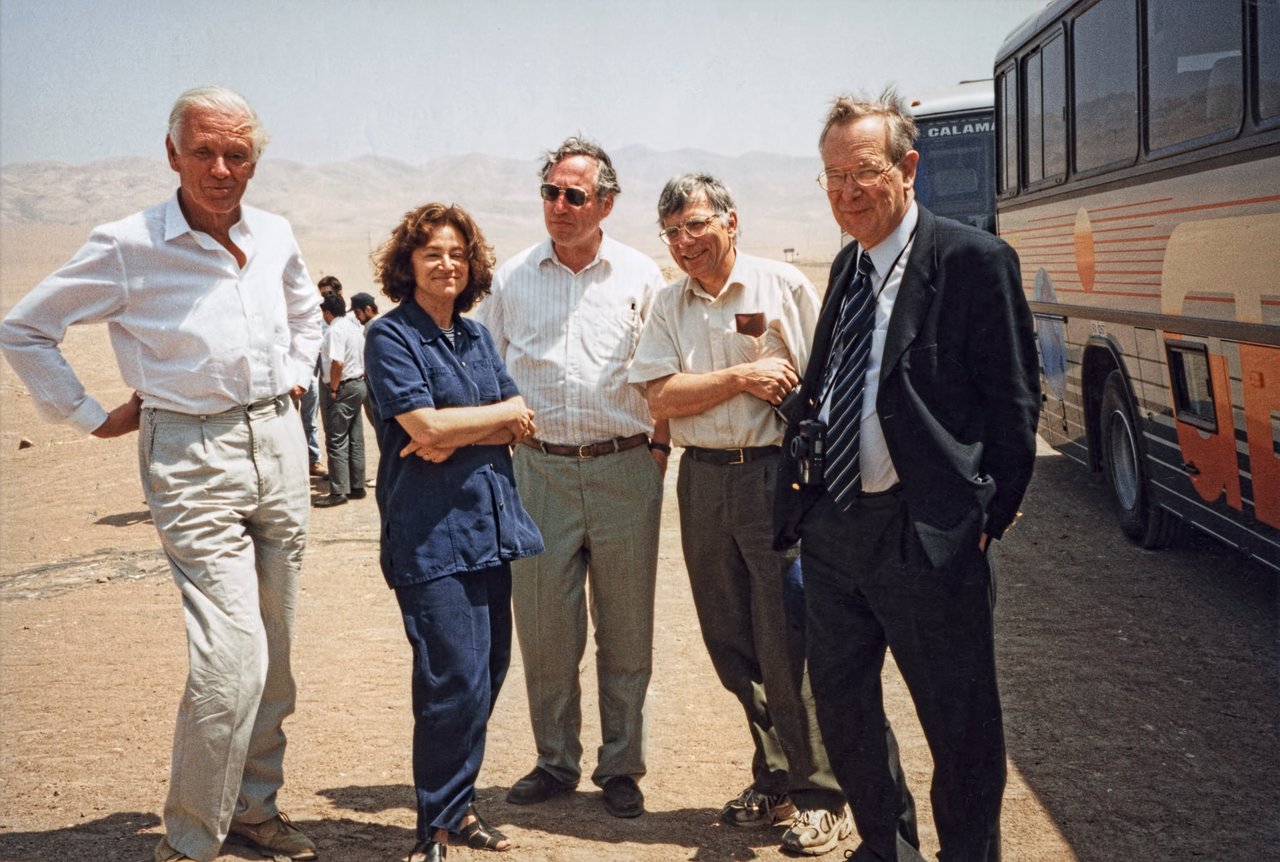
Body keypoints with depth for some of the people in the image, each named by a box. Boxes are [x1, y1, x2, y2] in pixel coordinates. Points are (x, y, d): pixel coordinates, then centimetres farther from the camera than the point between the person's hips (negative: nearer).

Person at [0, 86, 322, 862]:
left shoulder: (276, 237, 7)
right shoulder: (128, 247, -9)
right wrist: (91, 417, 0)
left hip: (278, 444, 6)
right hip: (192, 458, -6)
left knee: (274, 653, 11)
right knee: (231, 659, -15)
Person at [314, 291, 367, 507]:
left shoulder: (335, 331, -15)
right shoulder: (355, 326, 12)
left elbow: (337, 363, -25)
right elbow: (365, 359, 17)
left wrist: (333, 389, -16)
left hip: (343, 388, -9)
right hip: (359, 385, 9)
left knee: (336, 441, -5)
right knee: (355, 440, 13)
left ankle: (338, 491, -5)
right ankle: (357, 487, 18)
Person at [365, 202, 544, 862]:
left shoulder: (476, 336, 15)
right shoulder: (390, 336, -5)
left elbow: (522, 423, 7)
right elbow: (426, 424, -16)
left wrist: (458, 436, -11)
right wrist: (502, 415, -3)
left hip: (488, 524, 7)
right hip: (430, 530, -7)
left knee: (490, 668, 9)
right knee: (455, 679, -9)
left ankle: (458, 802, 25)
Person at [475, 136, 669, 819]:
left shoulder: (640, 276, 5)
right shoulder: (511, 279, 9)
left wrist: (658, 448, -1)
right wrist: (505, 446, 5)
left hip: (625, 469, -1)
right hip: (540, 470, 1)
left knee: (626, 633, 5)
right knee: (543, 630, 5)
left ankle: (621, 768, 19)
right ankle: (555, 762, 21)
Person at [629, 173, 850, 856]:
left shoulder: (784, 286, -1)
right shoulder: (668, 307, 11)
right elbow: (661, 396, 0)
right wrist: (741, 376, -10)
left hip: (776, 473, -5)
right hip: (701, 480, 5)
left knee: (788, 643, -4)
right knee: (730, 644, 10)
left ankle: (820, 797, 9)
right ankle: (774, 780, 26)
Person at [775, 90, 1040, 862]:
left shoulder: (975, 260, -10)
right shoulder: (848, 265, 13)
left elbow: (1013, 402, -9)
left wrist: (993, 516, -10)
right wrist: (801, 465, 10)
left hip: (927, 534, -7)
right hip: (833, 524, 8)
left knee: (961, 726, 6)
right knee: (841, 706, 18)